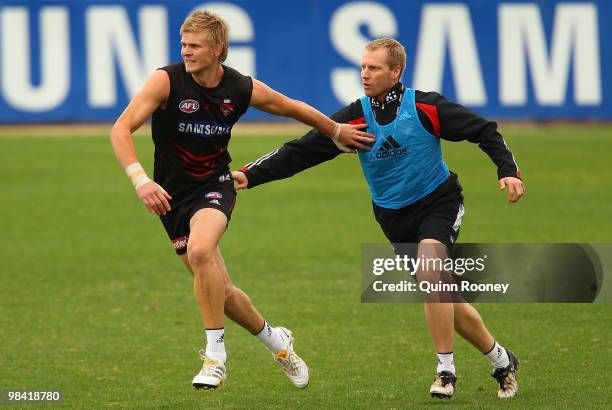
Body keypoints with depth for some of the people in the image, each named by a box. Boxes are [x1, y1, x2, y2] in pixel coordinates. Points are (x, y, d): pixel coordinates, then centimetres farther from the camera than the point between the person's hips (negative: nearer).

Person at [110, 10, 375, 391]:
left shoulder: (243, 89, -7)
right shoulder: (167, 81, -15)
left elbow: (293, 108, 13)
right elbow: (122, 129, -22)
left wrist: (338, 131, 24)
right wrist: (140, 179, -36)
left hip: (214, 186, -1)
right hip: (172, 194, 1)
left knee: (200, 251, -33)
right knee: (221, 292, 5)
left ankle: (215, 356, -22)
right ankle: (275, 340, 34)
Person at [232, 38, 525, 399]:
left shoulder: (427, 107, -14)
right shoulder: (354, 118, -8)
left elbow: (484, 131, -6)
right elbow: (300, 152, -10)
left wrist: (508, 172, -19)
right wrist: (250, 175, -20)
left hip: (438, 203, -4)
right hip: (394, 216, 4)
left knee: (429, 268, -29)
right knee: (444, 298, 5)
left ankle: (446, 370, -20)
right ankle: (501, 361, 25)